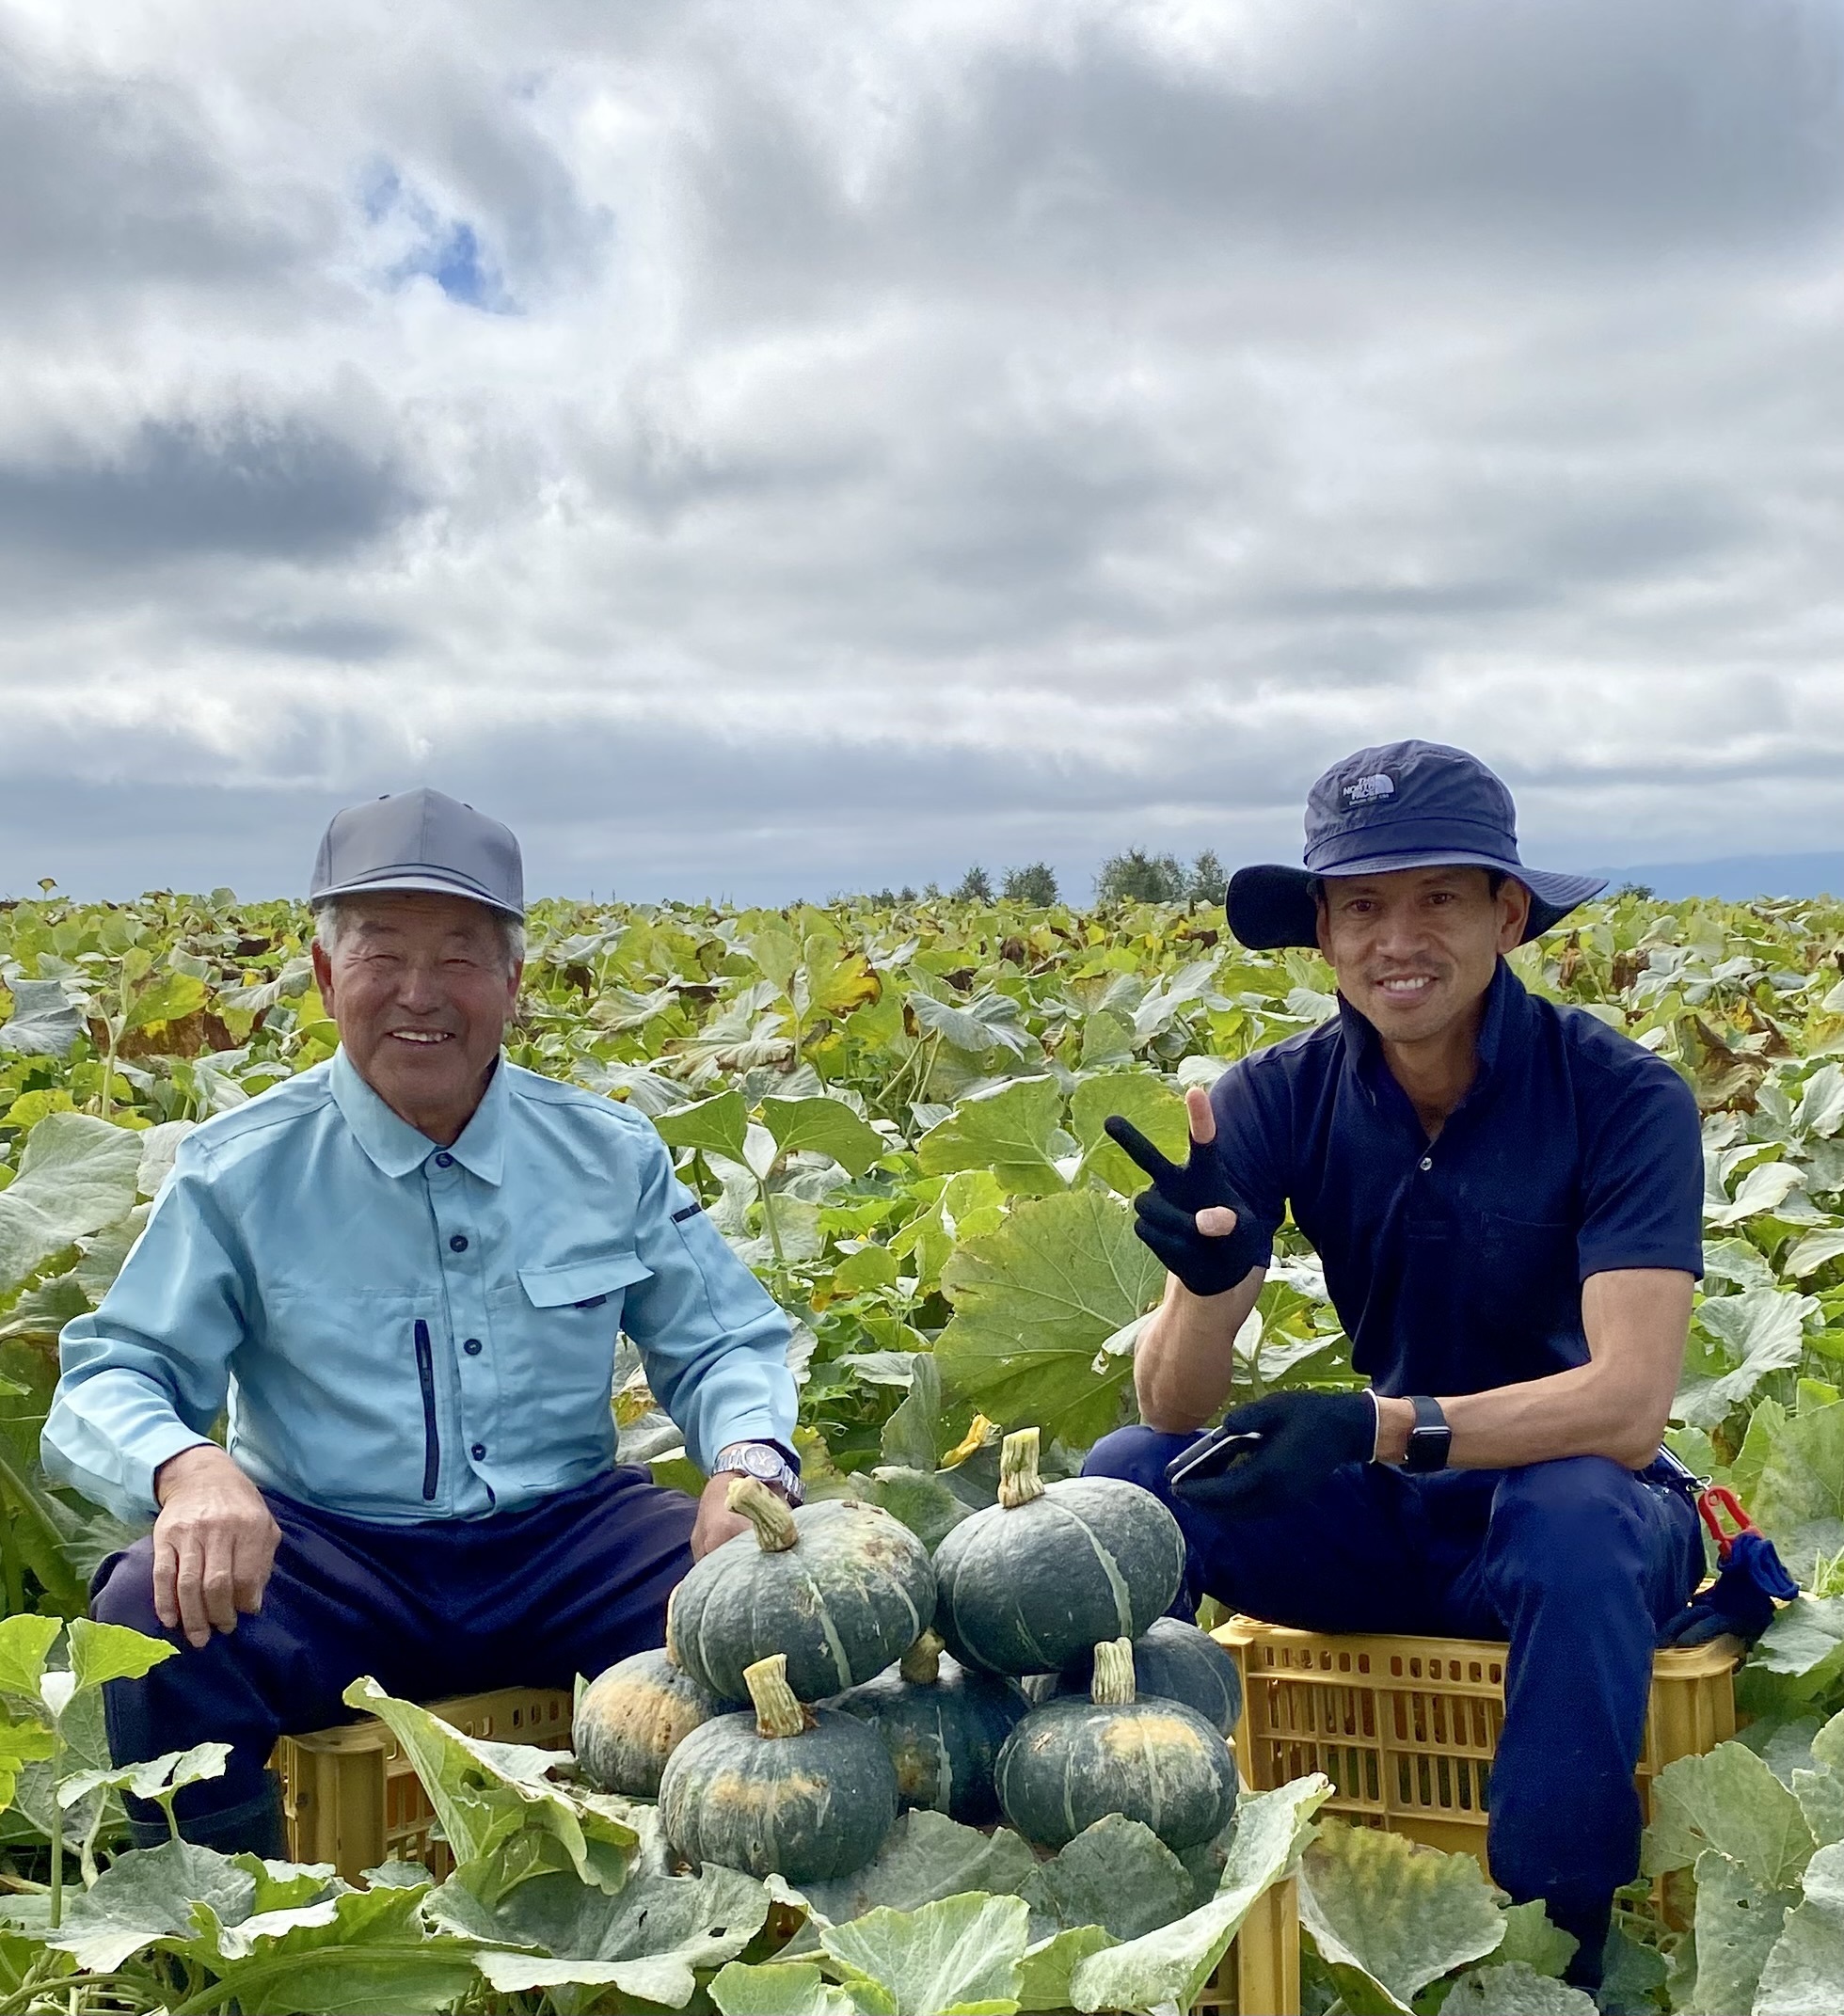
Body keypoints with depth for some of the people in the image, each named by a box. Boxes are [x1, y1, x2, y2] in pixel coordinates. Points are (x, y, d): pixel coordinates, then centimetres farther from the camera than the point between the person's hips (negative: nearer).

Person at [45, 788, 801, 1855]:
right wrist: (186, 1465, -28)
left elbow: (727, 1346, 10)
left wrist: (750, 1459, -15)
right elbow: (108, 1381, -3)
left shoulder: (611, 1154, 5)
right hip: (327, 1558, -1)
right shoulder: (239, 1173, -1)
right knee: (152, 1617, -31)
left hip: (567, 1539, 2)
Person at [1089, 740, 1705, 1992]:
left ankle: (1558, 1951, -16)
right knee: (1123, 1481, -21)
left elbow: (1630, 1400, -26)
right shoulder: (1277, 1101, -9)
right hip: (1380, 1512, 3)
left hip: (1581, 1502, -3)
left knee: (1579, 1524, -37)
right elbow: (1177, 1408, -14)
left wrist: (1381, 1427, -40)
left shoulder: (1623, 1097, -18)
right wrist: (1205, 1278, -37)